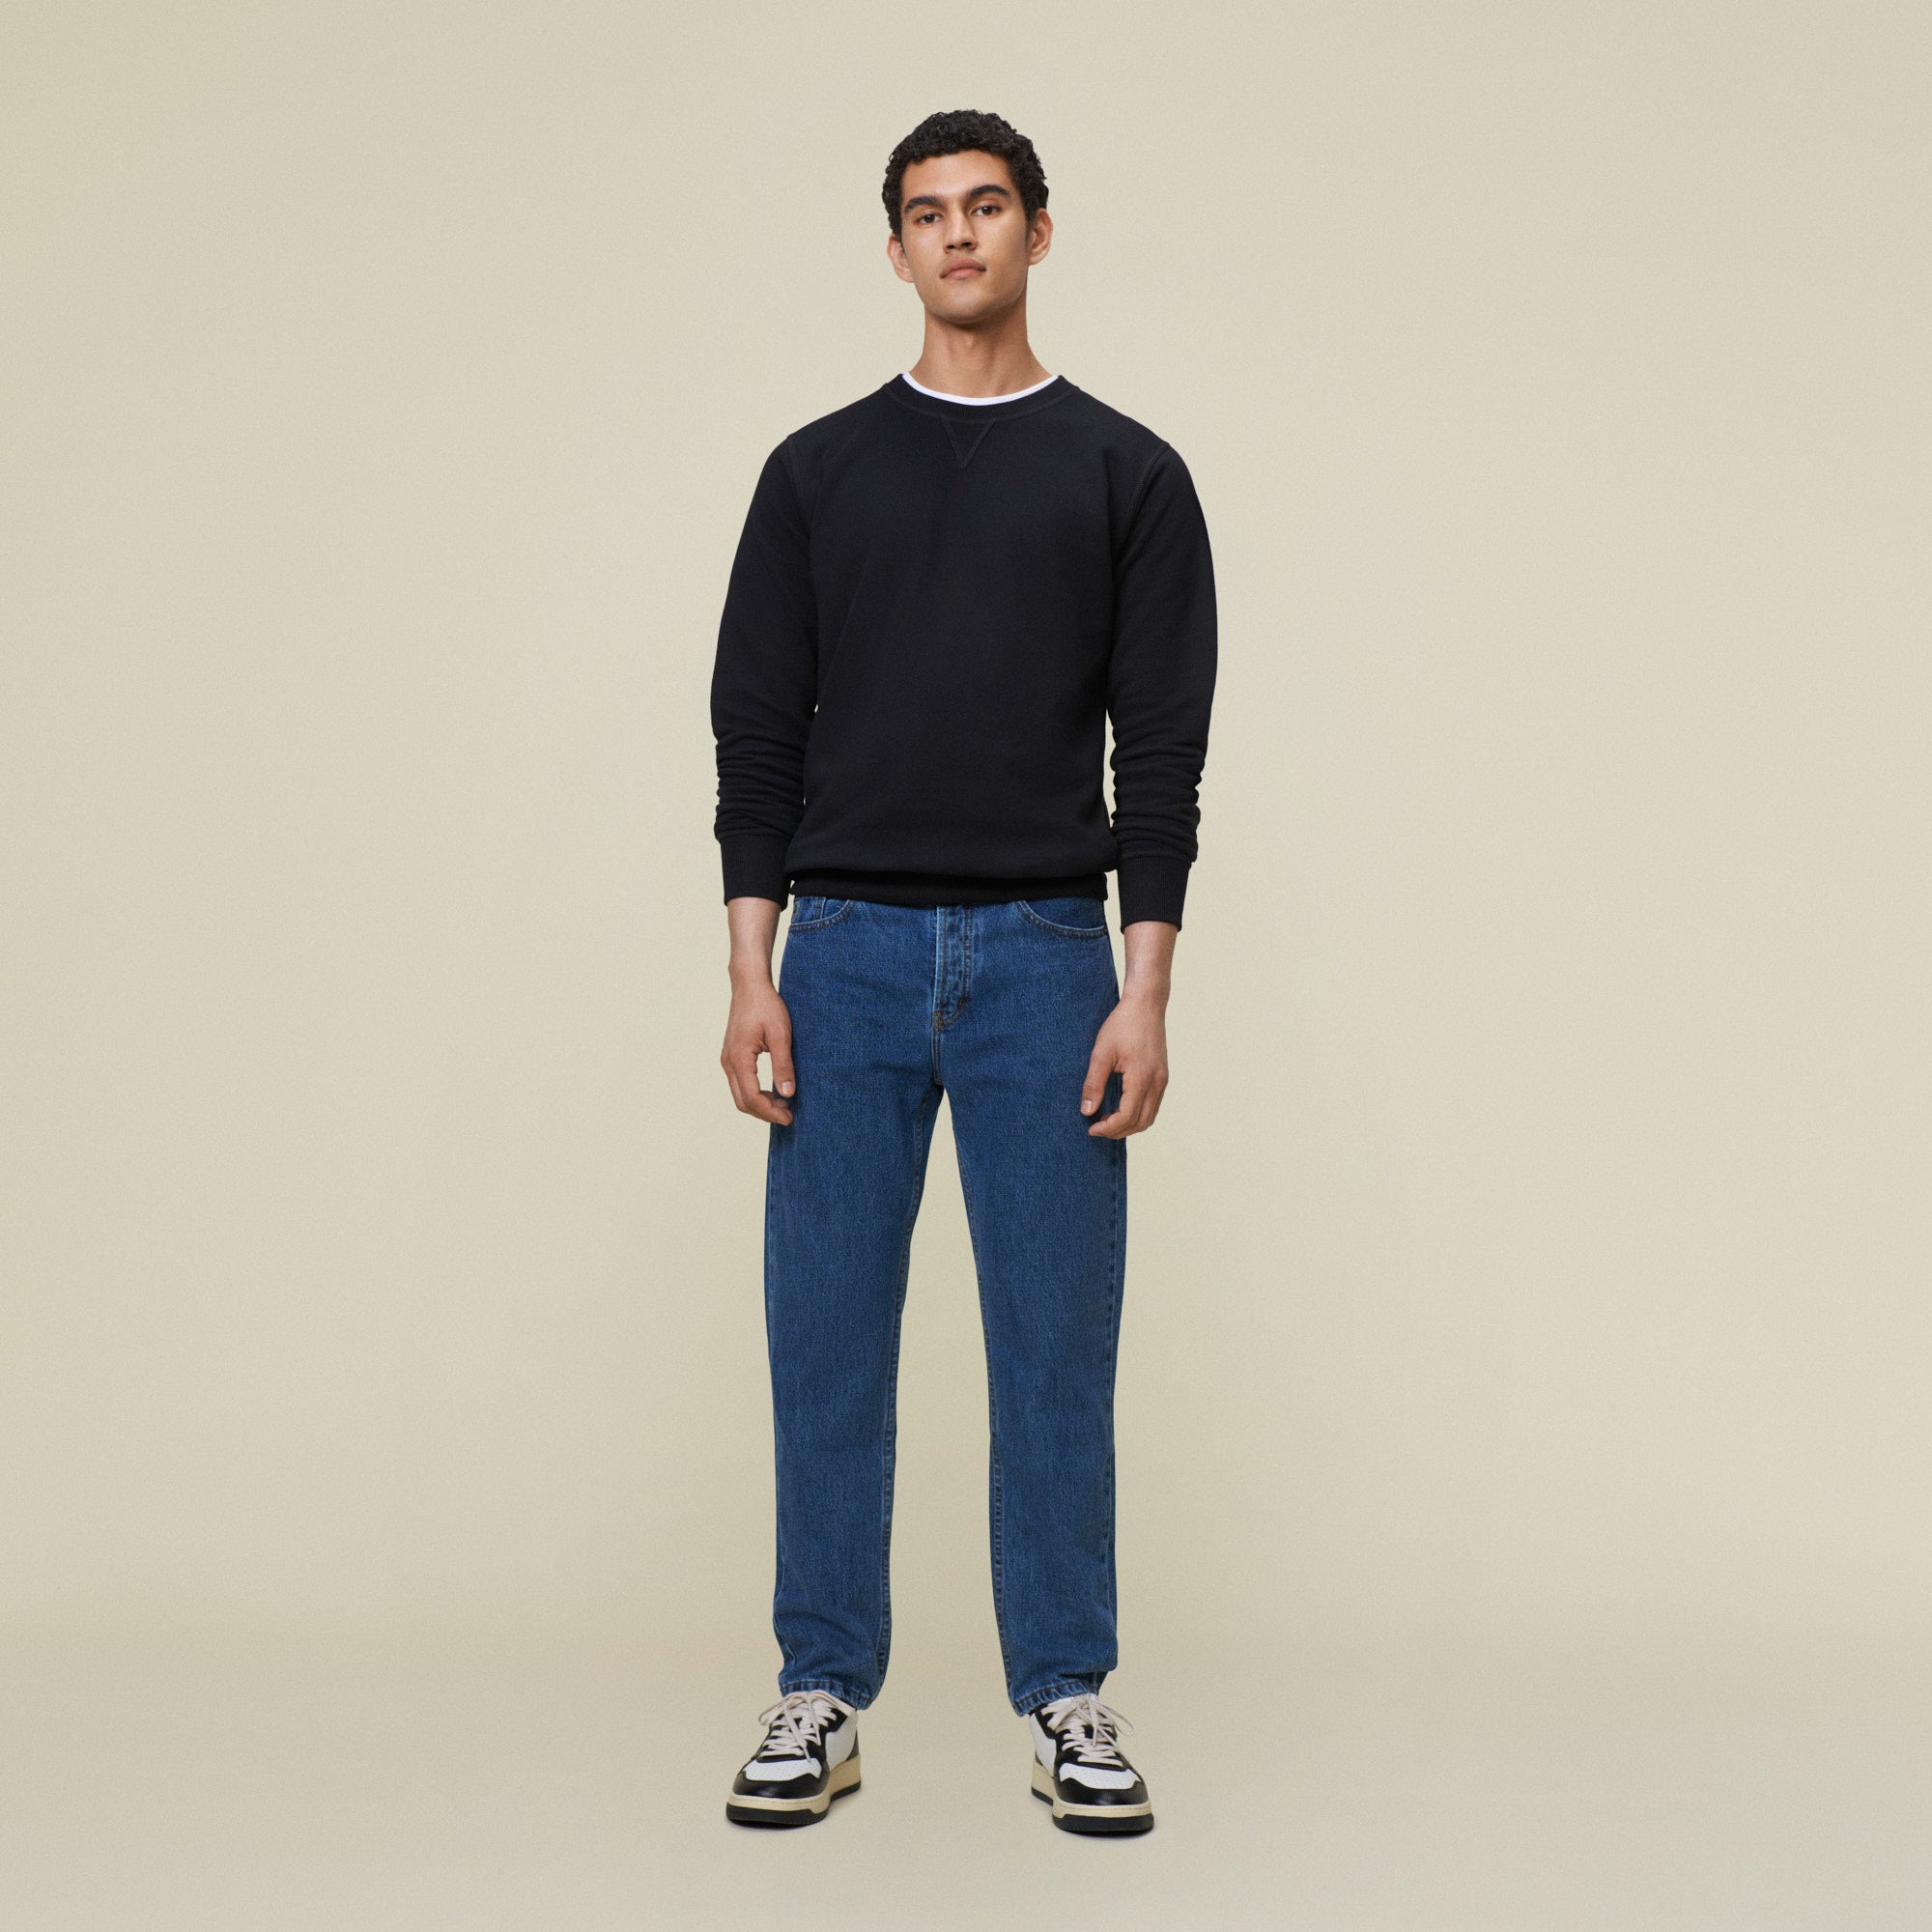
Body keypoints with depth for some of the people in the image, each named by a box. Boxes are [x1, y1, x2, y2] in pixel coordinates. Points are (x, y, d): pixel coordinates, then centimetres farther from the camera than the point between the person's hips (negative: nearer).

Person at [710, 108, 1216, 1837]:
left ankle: (1068, 1700, 16)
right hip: (850, 956, 1)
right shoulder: (820, 469, 8)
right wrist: (754, 968, -5)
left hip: (1045, 958, -1)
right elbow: (760, 732, 4)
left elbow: (1162, 750, -1)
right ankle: (825, 1698, 16)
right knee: (828, 1344, 4)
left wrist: (1145, 990, -9)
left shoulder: (1127, 473, 4)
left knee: (1057, 1347, 3)